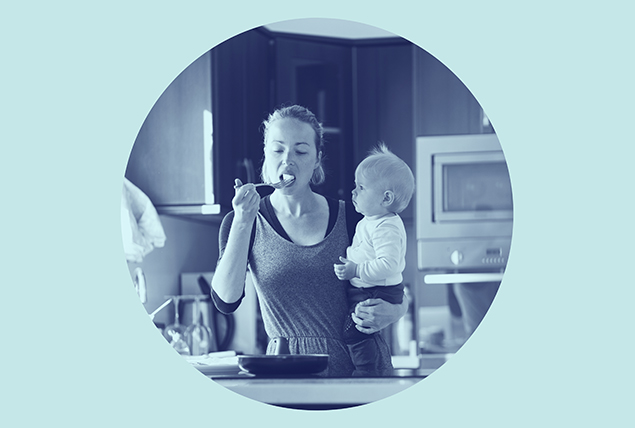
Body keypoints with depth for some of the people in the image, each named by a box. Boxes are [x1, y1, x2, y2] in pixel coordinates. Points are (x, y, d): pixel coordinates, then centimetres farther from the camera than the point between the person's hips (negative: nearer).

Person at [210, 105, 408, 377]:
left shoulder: (351, 218, 7)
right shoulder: (240, 222, 6)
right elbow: (226, 302, -9)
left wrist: (391, 312, -7)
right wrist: (243, 223, -16)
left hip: (362, 363, 3)